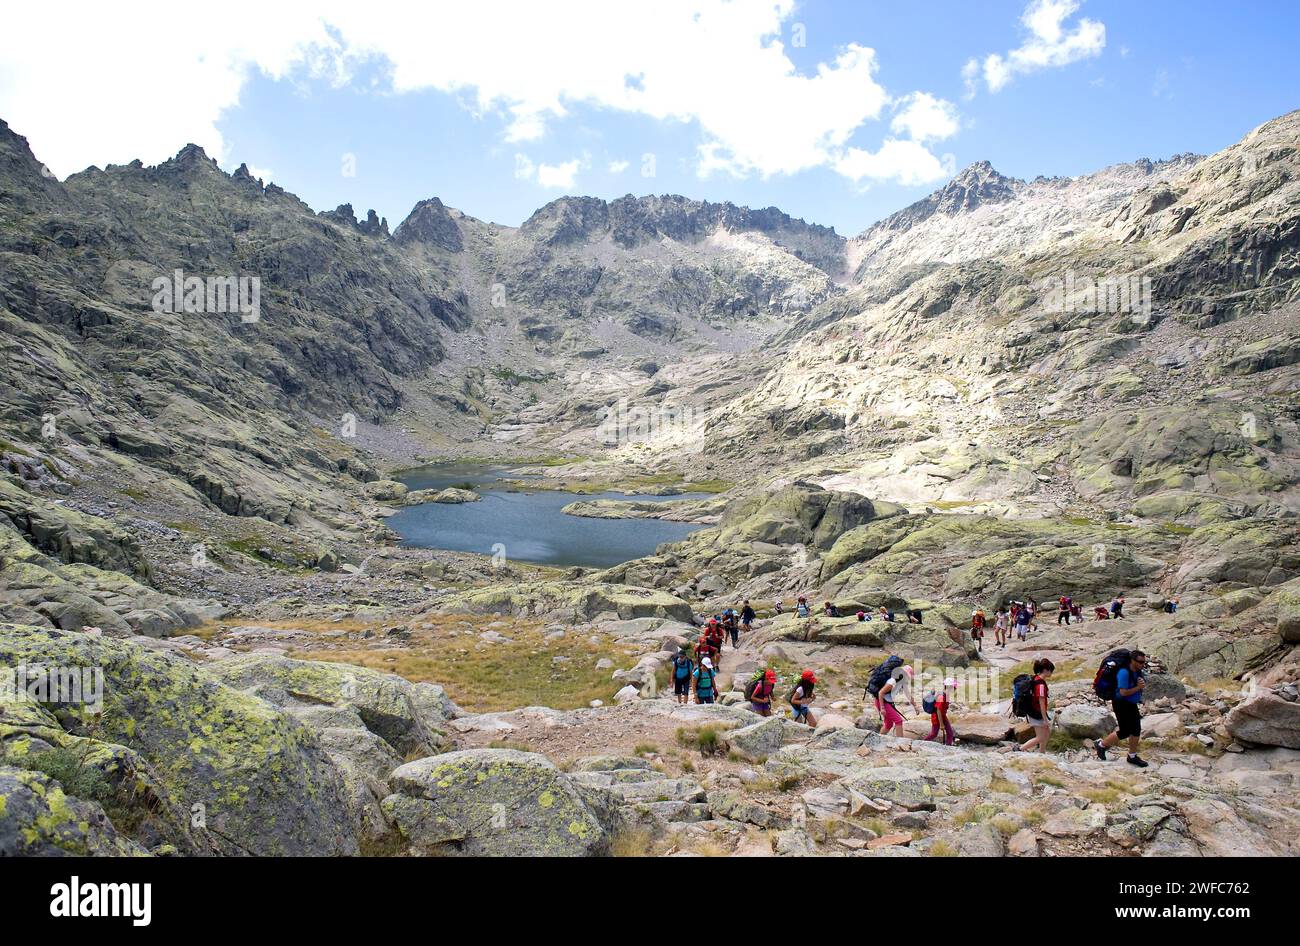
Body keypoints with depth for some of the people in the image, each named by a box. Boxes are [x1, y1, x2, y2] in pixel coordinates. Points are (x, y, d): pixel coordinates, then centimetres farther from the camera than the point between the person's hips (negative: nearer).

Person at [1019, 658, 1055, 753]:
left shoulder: (1036, 679, 4)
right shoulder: (1041, 684, -24)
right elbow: (1041, 703, -23)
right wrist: (1045, 719, -18)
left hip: (1034, 712, 10)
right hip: (1037, 715, -10)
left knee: (1047, 733, 19)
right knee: (1040, 738, 0)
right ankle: (1020, 749, 5)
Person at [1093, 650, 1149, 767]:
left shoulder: (1139, 671, 0)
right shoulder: (1124, 673, -26)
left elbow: (1143, 686, 12)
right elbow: (1123, 692, -28)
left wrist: (1143, 684, -11)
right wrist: (1138, 687, -22)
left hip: (1132, 704, 8)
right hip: (1122, 704, -8)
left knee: (1136, 730, 9)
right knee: (1125, 732, -4)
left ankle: (1132, 756, 24)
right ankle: (1101, 745, 15)